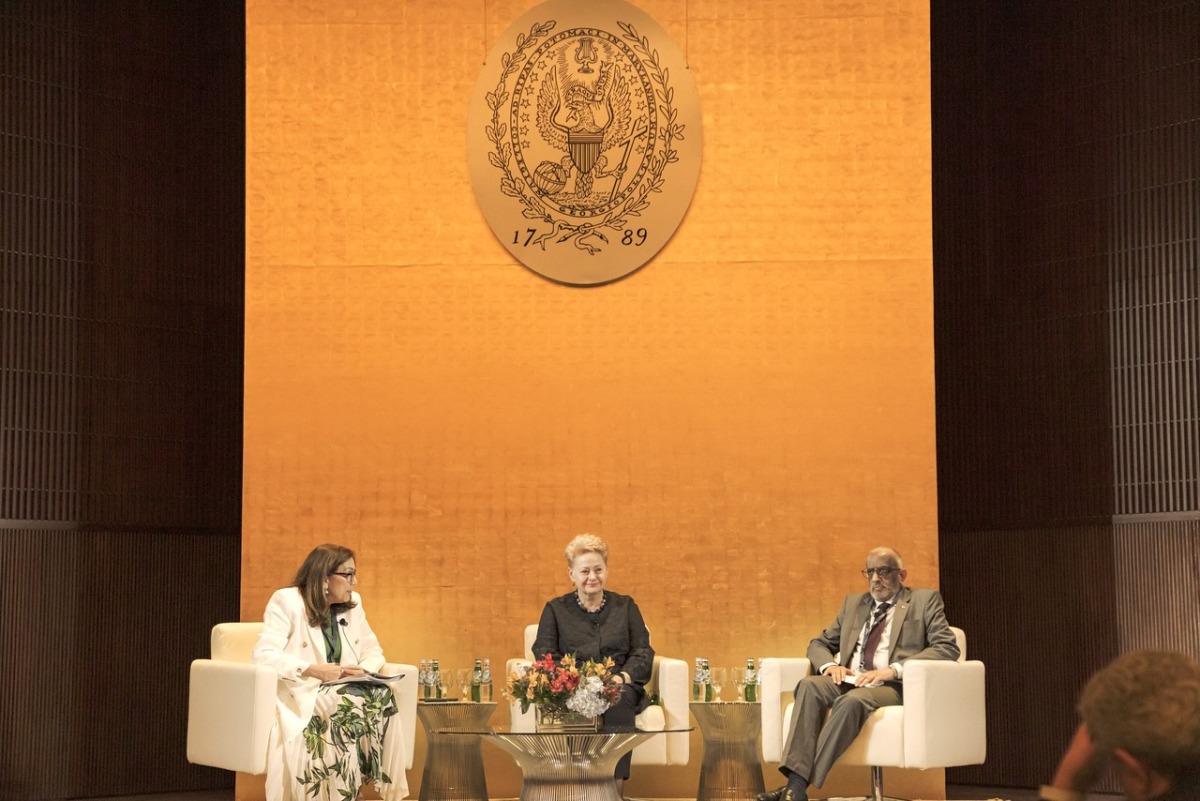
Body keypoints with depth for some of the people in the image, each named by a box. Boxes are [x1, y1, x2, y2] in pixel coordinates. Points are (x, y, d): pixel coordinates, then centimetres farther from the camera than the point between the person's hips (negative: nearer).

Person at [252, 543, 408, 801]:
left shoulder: (353, 603, 13)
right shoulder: (286, 601, -7)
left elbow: (373, 650, 17)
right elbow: (264, 655, -16)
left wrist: (364, 669, -8)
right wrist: (312, 669, -26)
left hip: (339, 691, 6)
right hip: (300, 695, -5)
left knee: (382, 695, -28)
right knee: (349, 701, -37)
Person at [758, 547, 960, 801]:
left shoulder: (925, 601, 9)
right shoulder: (853, 603, 25)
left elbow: (948, 647, -4)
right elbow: (818, 644, 27)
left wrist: (893, 670, -17)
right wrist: (829, 665, -1)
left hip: (894, 686, -5)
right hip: (849, 681, 5)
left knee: (853, 700, -37)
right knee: (809, 685, -28)